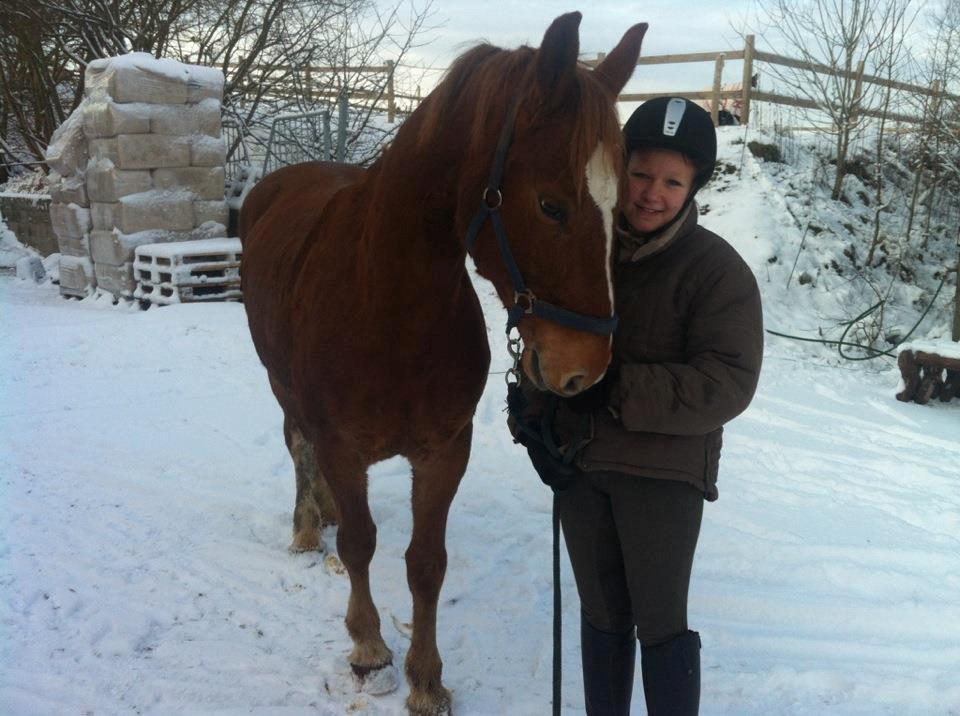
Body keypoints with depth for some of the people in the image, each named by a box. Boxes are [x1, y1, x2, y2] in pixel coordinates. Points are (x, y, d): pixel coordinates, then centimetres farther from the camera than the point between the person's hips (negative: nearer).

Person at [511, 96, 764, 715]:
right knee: (602, 614, 18)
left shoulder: (716, 268, -11)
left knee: (660, 625, 4)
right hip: (576, 462, 5)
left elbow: (727, 385, -19)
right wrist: (536, 416, -6)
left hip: (664, 468, -4)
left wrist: (617, 392, -26)